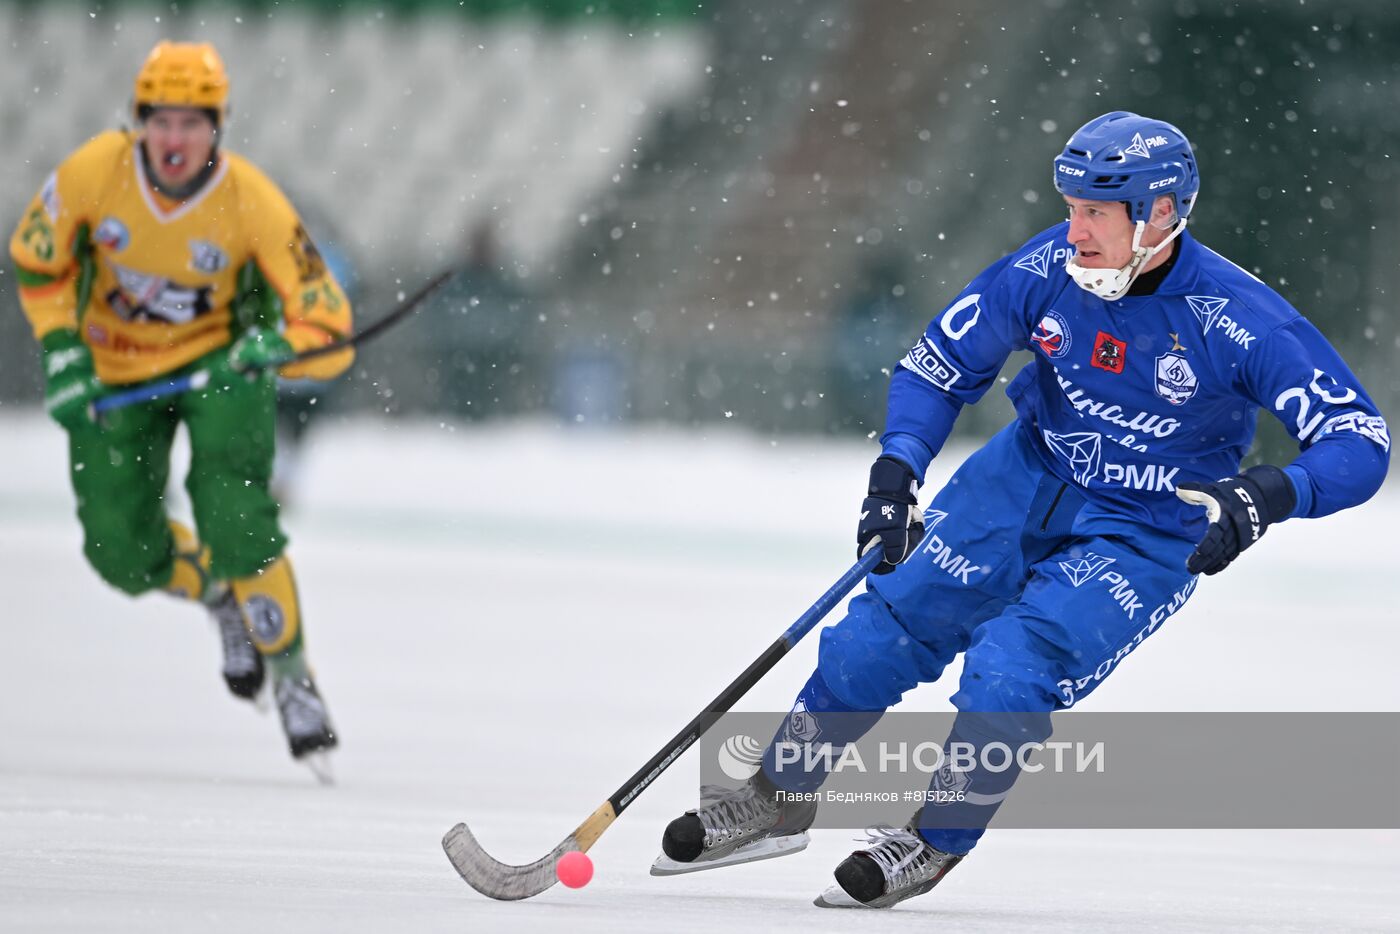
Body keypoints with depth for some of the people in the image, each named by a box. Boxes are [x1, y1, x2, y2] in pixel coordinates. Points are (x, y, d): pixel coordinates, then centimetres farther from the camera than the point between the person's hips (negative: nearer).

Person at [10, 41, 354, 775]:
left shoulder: (253, 203, -25)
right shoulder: (94, 172, -21)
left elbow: (327, 328, -23)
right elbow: (36, 261, 0)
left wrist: (274, 346, -43)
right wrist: (61, 353, -9)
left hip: (221, 357, -3)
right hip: (116, 371, 3)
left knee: (233, 517, -25)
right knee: (124, 555, -3)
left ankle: (291, 672, -5)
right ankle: (219, 595, 30)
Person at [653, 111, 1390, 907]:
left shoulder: (1242, 322, -28)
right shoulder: (1049, 270, -18)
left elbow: (1361, 440, -26)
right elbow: (942, 363, -4)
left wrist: (1270, 496, -44)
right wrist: (897, 470, -19)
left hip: (1149, 535, -4)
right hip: (1030, 478, 4)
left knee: (1009, 670, -21)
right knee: (885, 626, 0)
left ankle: (936, 844, 3)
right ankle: (779, 800, 20)